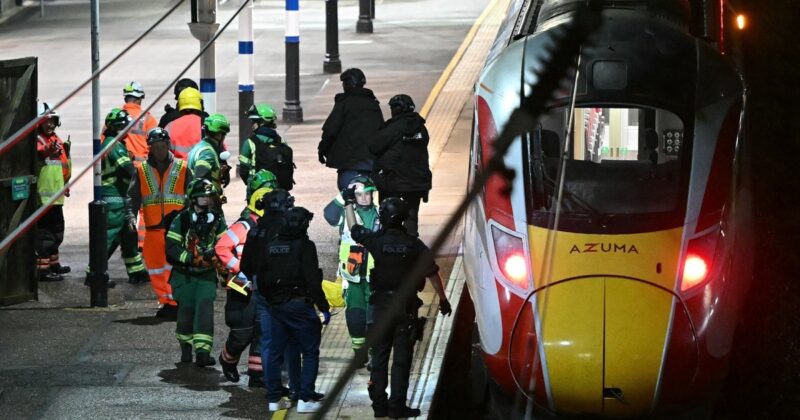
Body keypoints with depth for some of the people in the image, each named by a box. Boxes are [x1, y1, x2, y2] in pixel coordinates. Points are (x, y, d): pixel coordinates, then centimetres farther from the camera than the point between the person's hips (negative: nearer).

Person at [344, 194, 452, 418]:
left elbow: (354, 229, 10)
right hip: (406, 307, -1)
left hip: (381, 307, 1)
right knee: (402, 359, 3)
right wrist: (443, 299, 11)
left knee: (379, 357, 10)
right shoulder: (414, 245, -8)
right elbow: (432, 273, -2)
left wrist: (349, 202, 23)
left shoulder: (376, 241, -8)